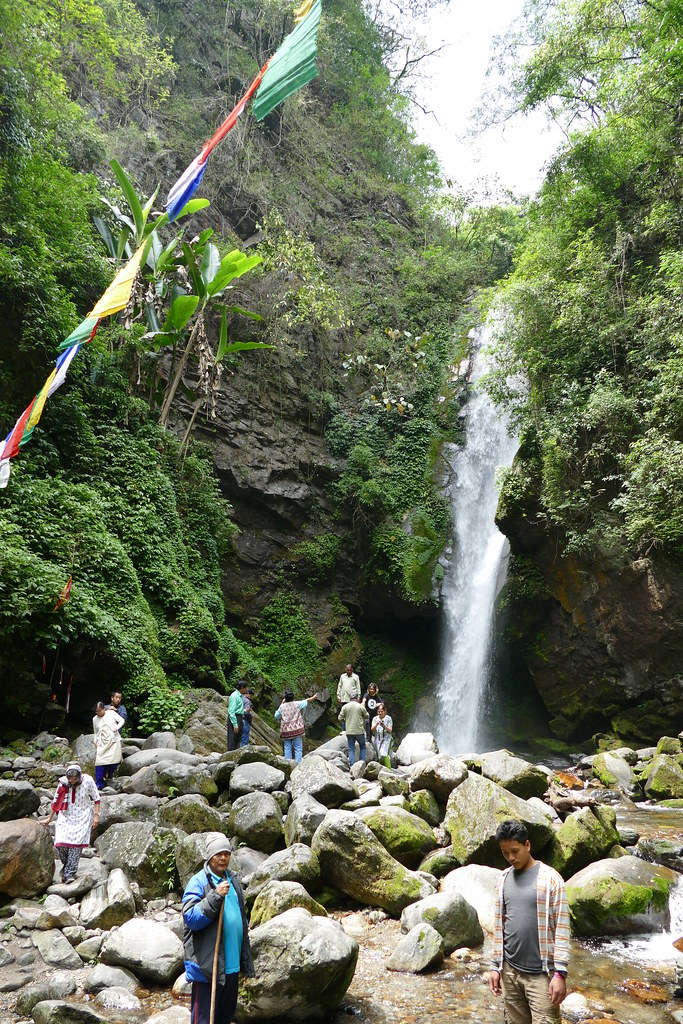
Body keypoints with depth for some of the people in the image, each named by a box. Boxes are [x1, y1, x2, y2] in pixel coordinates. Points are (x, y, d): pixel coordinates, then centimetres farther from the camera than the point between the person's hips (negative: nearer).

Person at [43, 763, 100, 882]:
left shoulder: (87, 781, -14)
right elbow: (56, 801, 5)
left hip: (82, 817, -2)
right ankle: (66, 864, 17)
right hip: (65, 816, 2)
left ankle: (70, 872, -2)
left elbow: (96, 798, -3)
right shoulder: (63, 783, -10)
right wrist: (49, 818, 12)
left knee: (76, 843, -12)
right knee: (60, 843, -11)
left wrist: (96, 815, -8)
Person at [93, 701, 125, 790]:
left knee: (114, 761, -8)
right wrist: (95, 742, 9)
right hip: (102, 743, 2)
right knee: (99, 762, -10)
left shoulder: (111, 713, 1)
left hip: (113, 741, -2)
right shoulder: (95, 719, 11)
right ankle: (98, 784, -8)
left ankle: (109, 775, 19)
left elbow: (122, 720, 4)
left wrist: (117, 727, -12)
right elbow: (95, 733, 20)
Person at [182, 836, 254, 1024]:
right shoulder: (198, 882, -12)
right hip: (208, 964, -7)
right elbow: (190, 918, -21)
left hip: (232, 963, 7)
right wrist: (216, 896, -28)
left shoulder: (233, 880, 11)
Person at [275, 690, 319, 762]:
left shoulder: (282, 707, 1)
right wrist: (313, 698, 30)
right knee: (298, 748, 1)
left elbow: (276, 716, 16)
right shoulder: (296, 704, -2)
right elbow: (306, 701, 12)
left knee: (287, 748, 7)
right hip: (296, 730, -2)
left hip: (285, 731, 2)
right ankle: (298, 764, -4)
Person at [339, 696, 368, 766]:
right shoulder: (361, 706, -4)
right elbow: (366, 716, 8)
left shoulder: (345, 707, 1)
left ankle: (351, 765, 0)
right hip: (359, 731, -1)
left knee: (351, 749, 7)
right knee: (362, 747, 16)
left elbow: (340, 718, 2)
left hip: (349, 731, 1)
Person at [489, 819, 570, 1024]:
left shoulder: (550, 878, -8)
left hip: (542, 974, -5)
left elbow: (561, 928, -10)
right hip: (510, 971, 5)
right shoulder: (504, 879, 8)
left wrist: (560, 973, -14)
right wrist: (495, 966, 12)